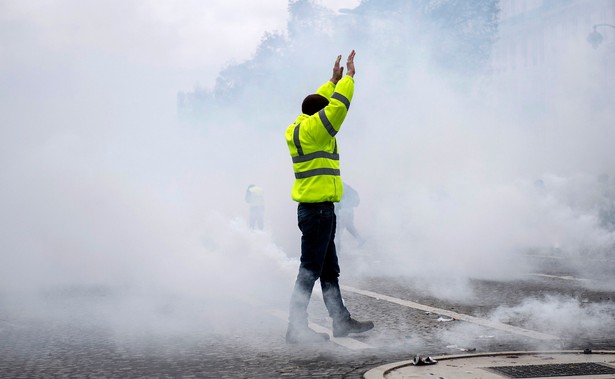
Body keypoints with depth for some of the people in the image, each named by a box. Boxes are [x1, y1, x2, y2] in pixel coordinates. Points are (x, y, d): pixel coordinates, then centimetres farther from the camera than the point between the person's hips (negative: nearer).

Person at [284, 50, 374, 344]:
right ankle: (296, 328, -5)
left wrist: (333, 79, 31)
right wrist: (348, 76, -1)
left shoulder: (296, 129, 12)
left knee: (329, 270, 15)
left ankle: (341, 321, 23)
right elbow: (338, 104, -14)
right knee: (310, 270, -7)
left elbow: (320, 102, 28)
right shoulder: (312, 129, -13)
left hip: (313, 209, 10)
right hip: (318, 209, -10)